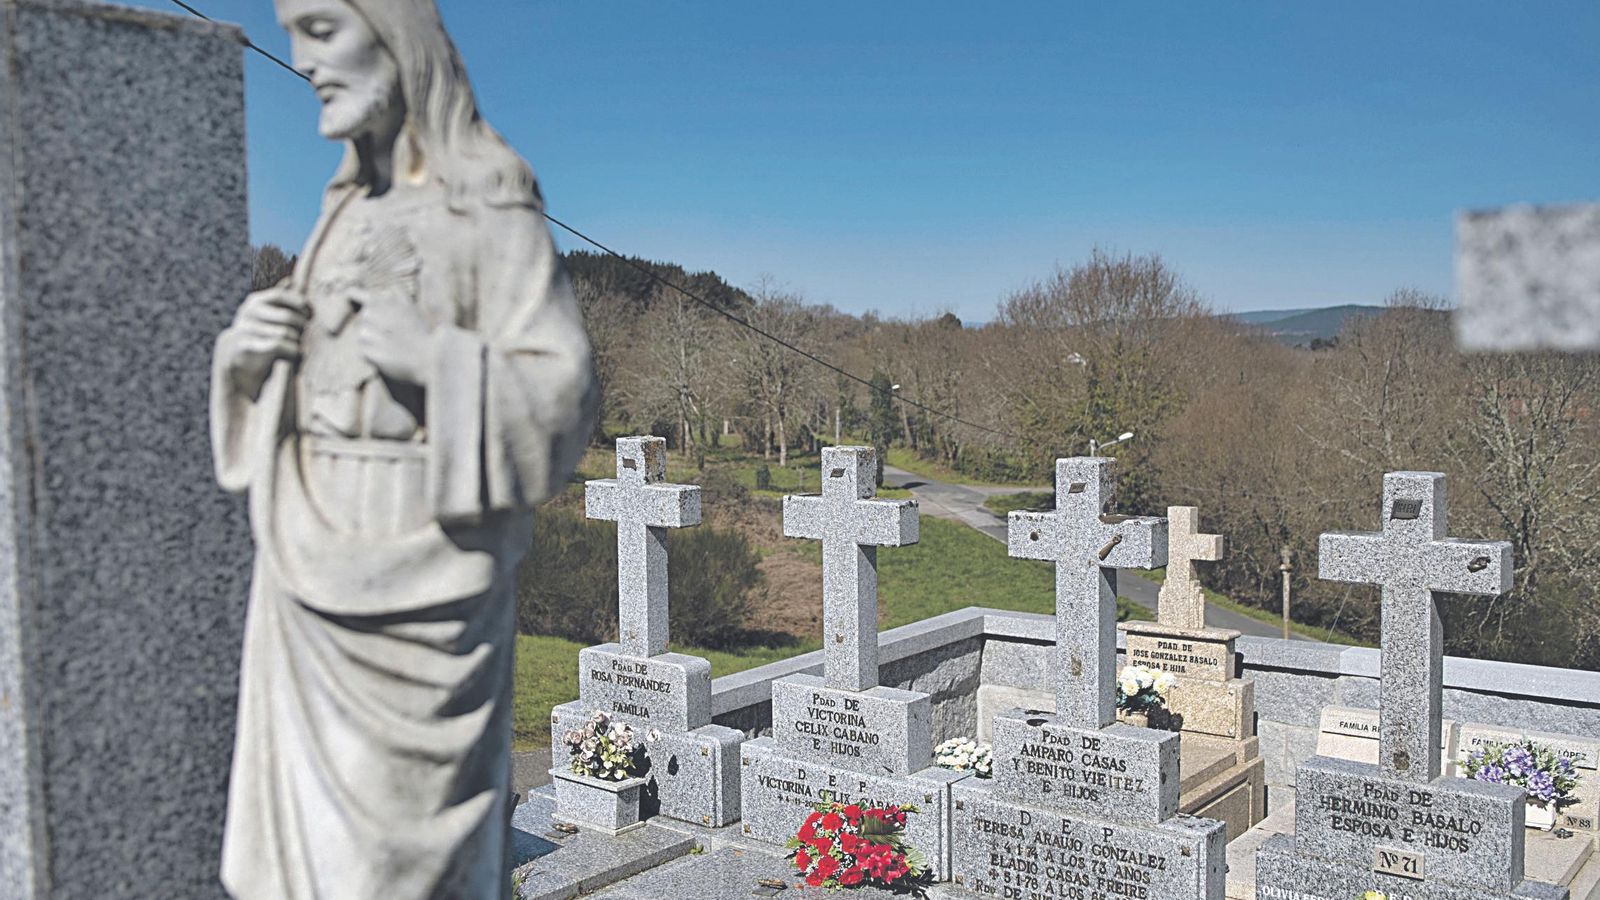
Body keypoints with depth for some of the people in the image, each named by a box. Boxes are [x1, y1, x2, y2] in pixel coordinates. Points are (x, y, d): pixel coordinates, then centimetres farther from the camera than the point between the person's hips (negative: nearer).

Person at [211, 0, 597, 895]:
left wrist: (432, 357, -26)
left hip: (419, 565, -7)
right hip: (321, 565, 7)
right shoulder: (353, 206, 14)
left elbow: (558, 397, -13)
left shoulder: (490, 203, -9)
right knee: (311, 828, 13)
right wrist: (246, 352, -1)